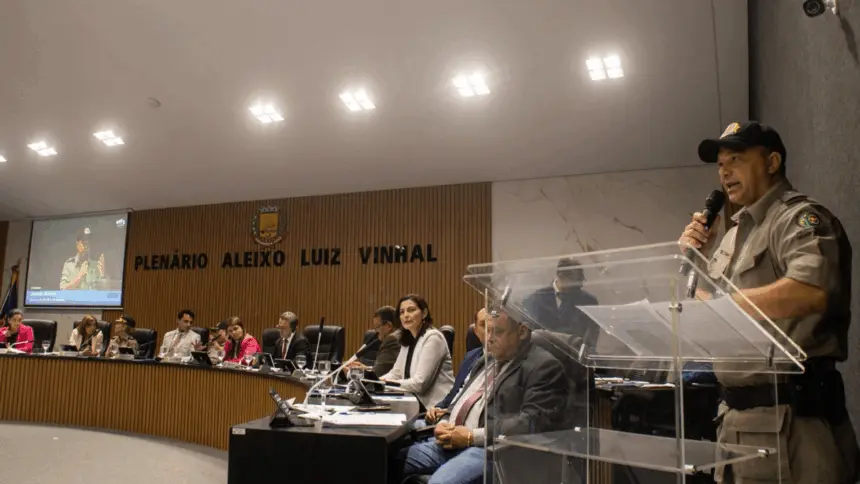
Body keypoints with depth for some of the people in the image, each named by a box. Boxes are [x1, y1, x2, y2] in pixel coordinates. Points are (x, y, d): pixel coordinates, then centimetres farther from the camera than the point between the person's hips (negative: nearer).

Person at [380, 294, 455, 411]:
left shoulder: (433, 338, -15)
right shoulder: (407, 340, 12)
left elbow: (420, 383, -20)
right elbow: (396, 373, 8)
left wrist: (385, 384, -19)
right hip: (421, 403, 7)